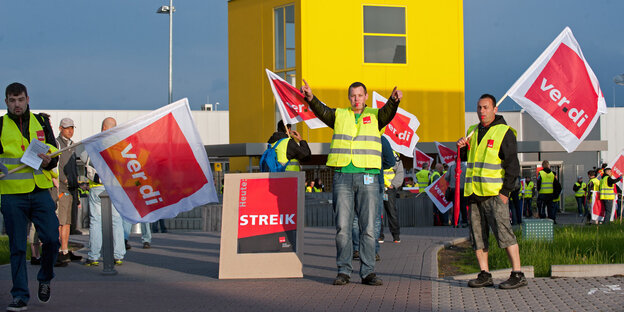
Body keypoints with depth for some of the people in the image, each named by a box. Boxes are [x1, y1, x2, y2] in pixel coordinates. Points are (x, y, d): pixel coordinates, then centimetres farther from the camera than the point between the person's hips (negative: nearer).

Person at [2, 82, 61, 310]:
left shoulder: (41, 122, 11)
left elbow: (54, 152, 11)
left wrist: (48, 161, -11)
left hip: (40, 192, 2)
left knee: (51, 239, -6)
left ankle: (45, 279, 21)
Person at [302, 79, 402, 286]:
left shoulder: (375, 116, 10)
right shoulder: (339, 115, 12)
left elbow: (388, 112, -11)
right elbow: (321, 112, -6)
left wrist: (394, 100, -34)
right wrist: (310, 98, -28)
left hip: (368, 176, 0)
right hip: (342, 176, 1)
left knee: (368, 226, -1)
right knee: (342, 225, 0)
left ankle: (368, 272, 3)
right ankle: (343, 271, 6)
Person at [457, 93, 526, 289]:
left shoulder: (504, 132, -4)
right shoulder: (473, 131, 17)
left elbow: (512, 165, -8)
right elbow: (466, 158, 28)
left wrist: (506, 191, -14)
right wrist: (462, 148, 5)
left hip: (495, 193, -7)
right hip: (474, 192, 7)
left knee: (503, 231, -12)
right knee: (477, 234, 6)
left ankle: (518, 275, -10)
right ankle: (485, 275, 11)